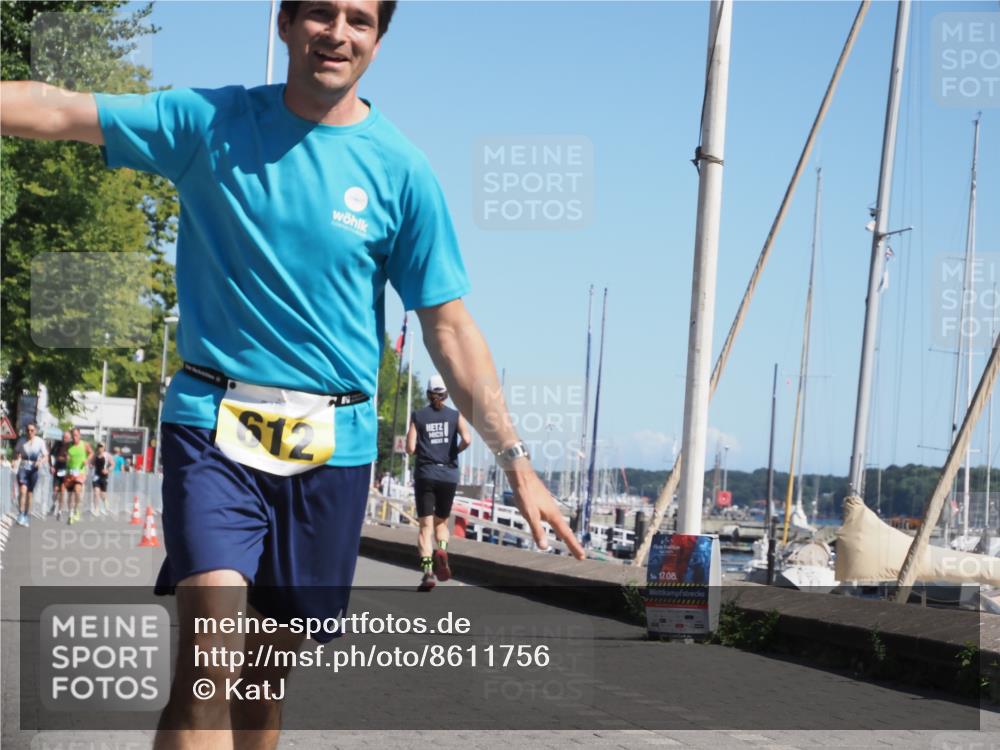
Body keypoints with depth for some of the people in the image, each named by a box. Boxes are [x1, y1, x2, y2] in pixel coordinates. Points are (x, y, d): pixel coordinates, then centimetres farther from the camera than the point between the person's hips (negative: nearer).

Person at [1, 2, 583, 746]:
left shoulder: (401, 169, 0)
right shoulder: (209, 122, 0)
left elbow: (449, 328, 1)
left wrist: (515, 459, -3)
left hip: (334, 442, 2)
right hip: (213, 422, -2)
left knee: (271, 666, 11)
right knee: (209, 656, -19)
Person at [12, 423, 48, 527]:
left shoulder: (40, 442, -5)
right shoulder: (22, 441, -2)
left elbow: (45, 455, -1)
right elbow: (16, 452, 10)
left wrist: (40, 461, -21)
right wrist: (15, 462, -8)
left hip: (34, 469, 0)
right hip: (23, 468, 0)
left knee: (29, 493, 8)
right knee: (22, 490, -18)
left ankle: (27, 517, 21)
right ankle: (21, 515, -18)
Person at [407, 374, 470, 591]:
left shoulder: (418, 416, 2)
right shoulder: (455, 416, 3)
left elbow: (410, 448, -5)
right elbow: (466, 440, -12)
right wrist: (455, 451, 6)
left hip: (425, 474, -1)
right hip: (449, 475, 1)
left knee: (425, 525, -1)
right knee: (441, 522, 17)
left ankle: (427, 570, -16)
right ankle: (442, 550, -14)